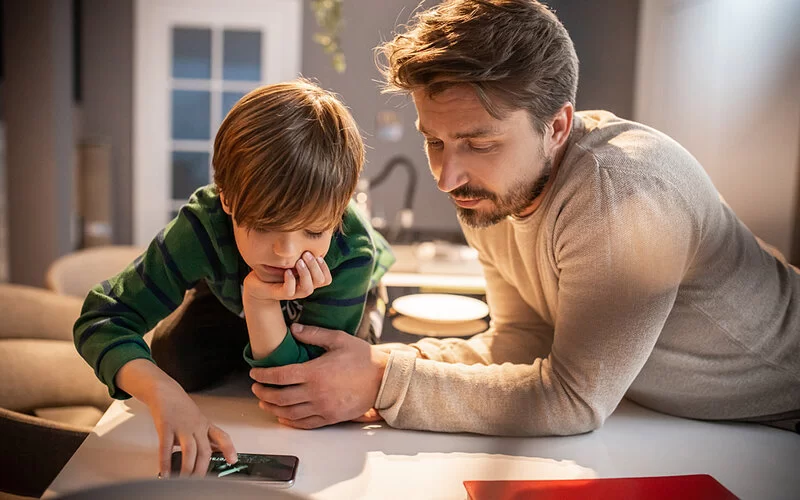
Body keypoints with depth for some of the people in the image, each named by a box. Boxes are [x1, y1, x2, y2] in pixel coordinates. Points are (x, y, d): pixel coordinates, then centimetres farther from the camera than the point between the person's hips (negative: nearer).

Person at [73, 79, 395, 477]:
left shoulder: (352, 254, -44)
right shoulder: (202, 228, -42)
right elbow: (101, 319, -40)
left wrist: (262, 304, -55)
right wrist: (163, 394, -60)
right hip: (230, 290, 0)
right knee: (176, 360, -15)